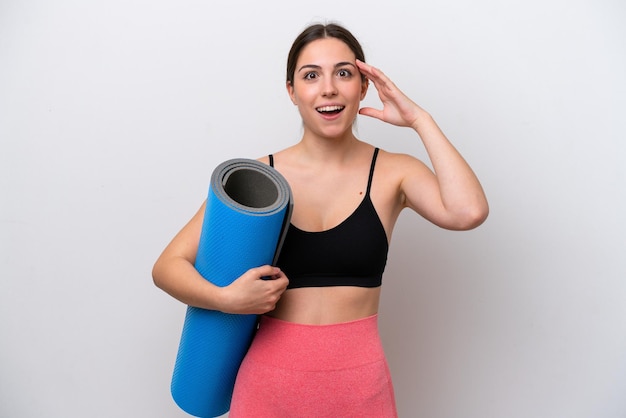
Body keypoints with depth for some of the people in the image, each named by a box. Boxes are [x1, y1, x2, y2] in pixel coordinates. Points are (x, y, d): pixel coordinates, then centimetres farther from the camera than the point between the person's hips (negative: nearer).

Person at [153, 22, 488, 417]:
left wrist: (419, 119, -13)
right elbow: (168, 265, -3)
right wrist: (226, 299, -22)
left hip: (359, 383, 0)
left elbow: (469, 212, -23)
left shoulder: (392, 173, -4)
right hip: (270, 381, 0)